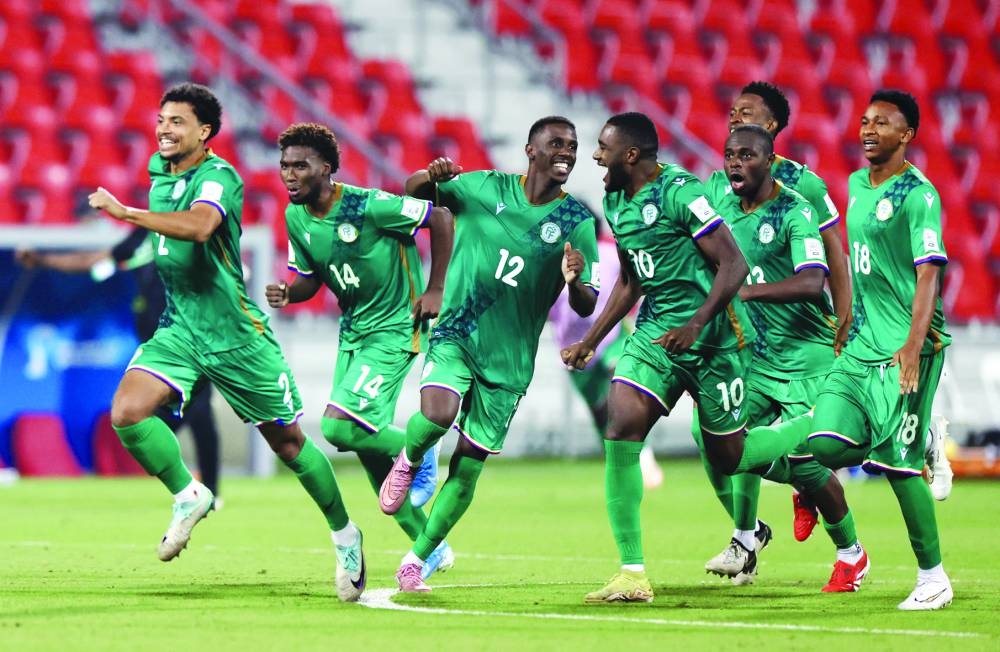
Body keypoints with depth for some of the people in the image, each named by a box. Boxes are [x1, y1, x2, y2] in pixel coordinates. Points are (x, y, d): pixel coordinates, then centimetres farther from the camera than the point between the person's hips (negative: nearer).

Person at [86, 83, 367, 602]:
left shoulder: (218, 177, -18)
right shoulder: (160, 171, 7)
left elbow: (199, 225, -41)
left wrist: (126, 213, -41)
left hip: (235, 334, -6)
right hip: (179, 328, 6)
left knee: (287, 441, 6)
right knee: (126, 412, -19)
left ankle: (344, 534, 25)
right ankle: (188, 497, 2)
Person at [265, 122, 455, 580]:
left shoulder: (367, 206, -21)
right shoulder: (296, 218, 1)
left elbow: (439, 217, -14)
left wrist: (436, 290, -14)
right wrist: (286, 294, -11)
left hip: (395, 328, -8)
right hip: (352, 332, 8)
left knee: (339, 426, -22)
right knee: (368, 444, 6)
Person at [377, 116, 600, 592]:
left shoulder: (577, 223, -3)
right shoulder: (483, 188, -1)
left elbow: (586, 308, -3)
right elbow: (412, 191, 10)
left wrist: (575, 282, -27)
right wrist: (430, 177, -14)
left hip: (508, 361, 1)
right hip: (455, 334, -1)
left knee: (467, 467, 1)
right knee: (438, 414, -29)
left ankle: (415, 563, 16)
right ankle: (407, 461, 6)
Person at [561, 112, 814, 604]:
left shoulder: (680, 192, -16)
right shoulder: (616, 202, 10)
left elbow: (733, 264, -19)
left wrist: (696, 325, -28)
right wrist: (590, 342, 19)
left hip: (714, 334, -7)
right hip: (657, 326, 7)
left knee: (728, 456, 3)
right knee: (621, 426, -13)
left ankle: (811, 436, 35)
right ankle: (631, 575, -13)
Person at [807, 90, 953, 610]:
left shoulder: (917, 194, -10)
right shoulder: (856, 186, 14)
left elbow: (928, 272, -17)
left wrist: (914, 344, -26)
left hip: (906, 346, -7)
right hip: (863, 342, 7)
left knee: (897, 462, -9)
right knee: (828, 445, -8)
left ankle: (932, 577, 1)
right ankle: (923, 442, 18)